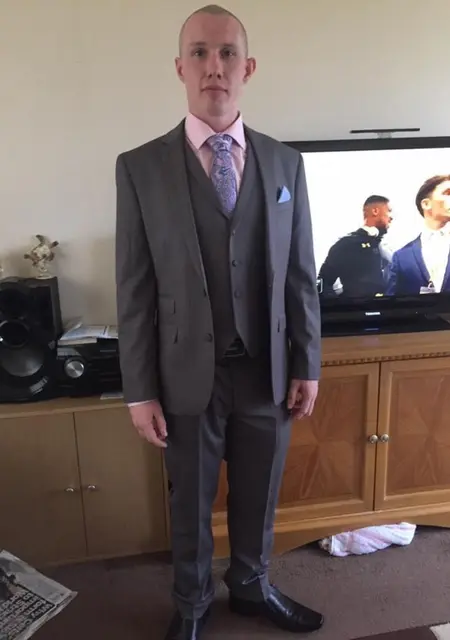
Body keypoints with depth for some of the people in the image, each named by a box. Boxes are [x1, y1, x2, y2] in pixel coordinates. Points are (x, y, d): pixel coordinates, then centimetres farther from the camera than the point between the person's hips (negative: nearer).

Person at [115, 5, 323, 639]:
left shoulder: (285, 162, 2)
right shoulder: (140, 166, -5)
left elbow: (301, 274, 4)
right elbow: (134, 288, -6)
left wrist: (306, 365, 3)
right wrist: (140, 390, -6)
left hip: (268, 369, 2)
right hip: (189, 374, -2)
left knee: (258, 497, 20)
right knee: (191, 503, 18)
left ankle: (252, 588, 49)